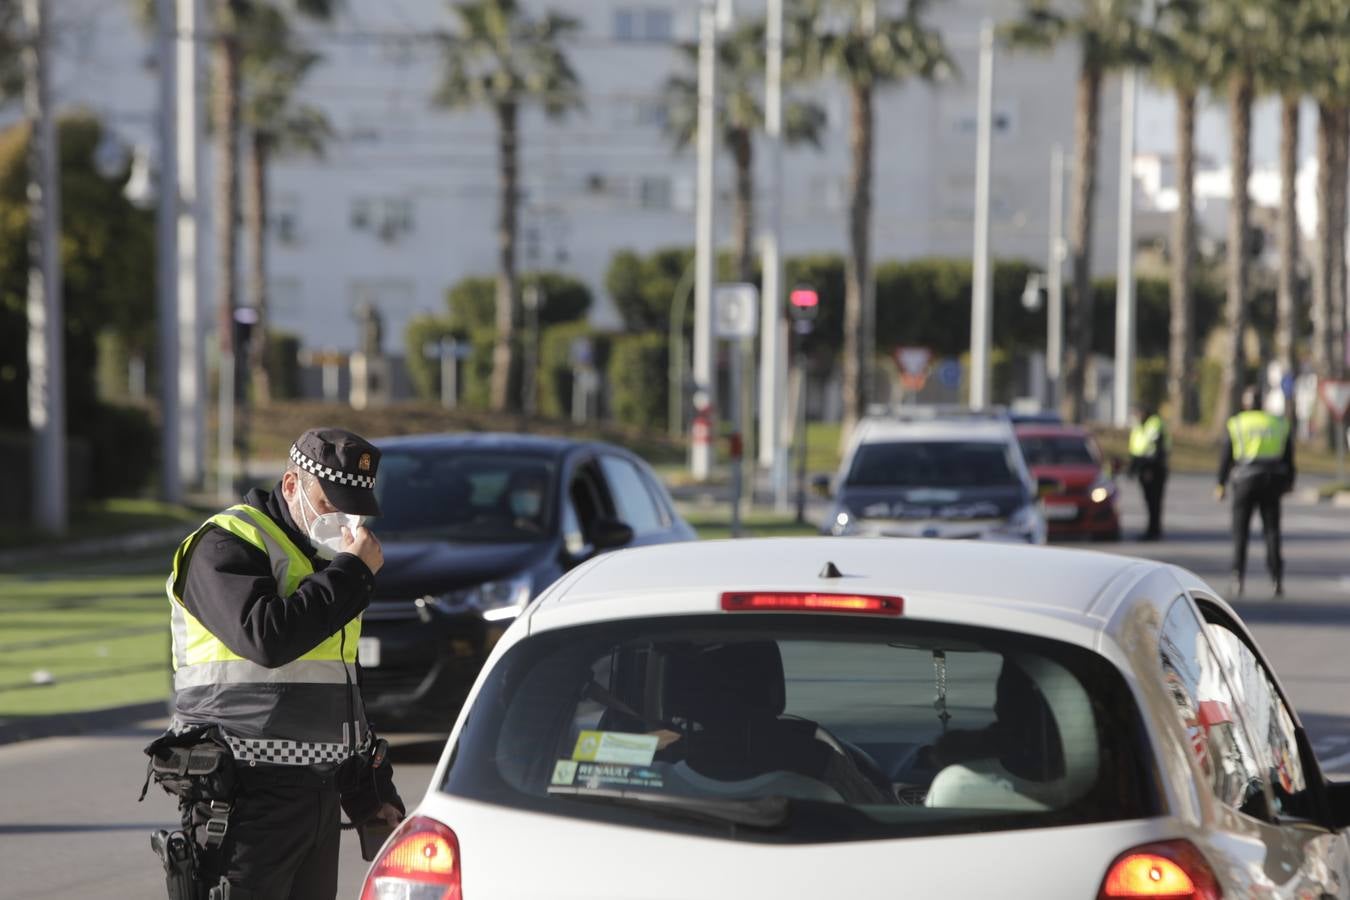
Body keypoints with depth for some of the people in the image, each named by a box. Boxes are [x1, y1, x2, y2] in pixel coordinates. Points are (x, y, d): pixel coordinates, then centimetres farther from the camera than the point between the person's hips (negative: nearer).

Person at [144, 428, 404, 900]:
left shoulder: (329, 558, 19)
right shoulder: (226, 545, -9)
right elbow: (266, 638, -27)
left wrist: (369, 790, 23)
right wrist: (352, 572, -17)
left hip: (319, 794, 8)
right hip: (245, 796, -8)